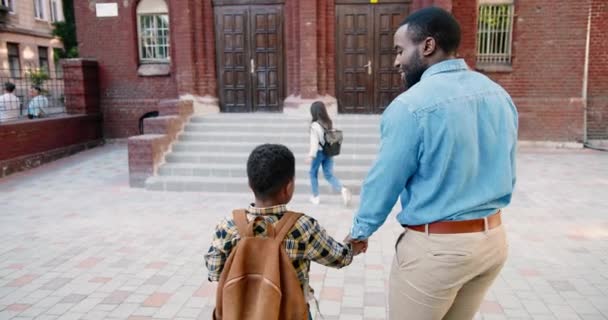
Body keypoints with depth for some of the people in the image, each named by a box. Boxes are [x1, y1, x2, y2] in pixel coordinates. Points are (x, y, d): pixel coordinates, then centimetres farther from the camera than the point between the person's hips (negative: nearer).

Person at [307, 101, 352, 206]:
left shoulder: (315, 125, -16)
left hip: (319, 152, -5)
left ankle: (315, 197, 22)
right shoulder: (330, 123, 2)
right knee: (329, 175, 9)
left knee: (313, 173, 15)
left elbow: (314, 141, -20)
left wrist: (311, 155, -20)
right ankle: (342, 189, -14)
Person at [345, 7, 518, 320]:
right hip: (493, 237, 7)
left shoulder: (410, 105, -18)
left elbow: (384, 181, -10)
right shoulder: (499, 95, 4)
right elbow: (508, 175, 12)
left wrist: (359, 232, 6)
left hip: (435, 245, -7)